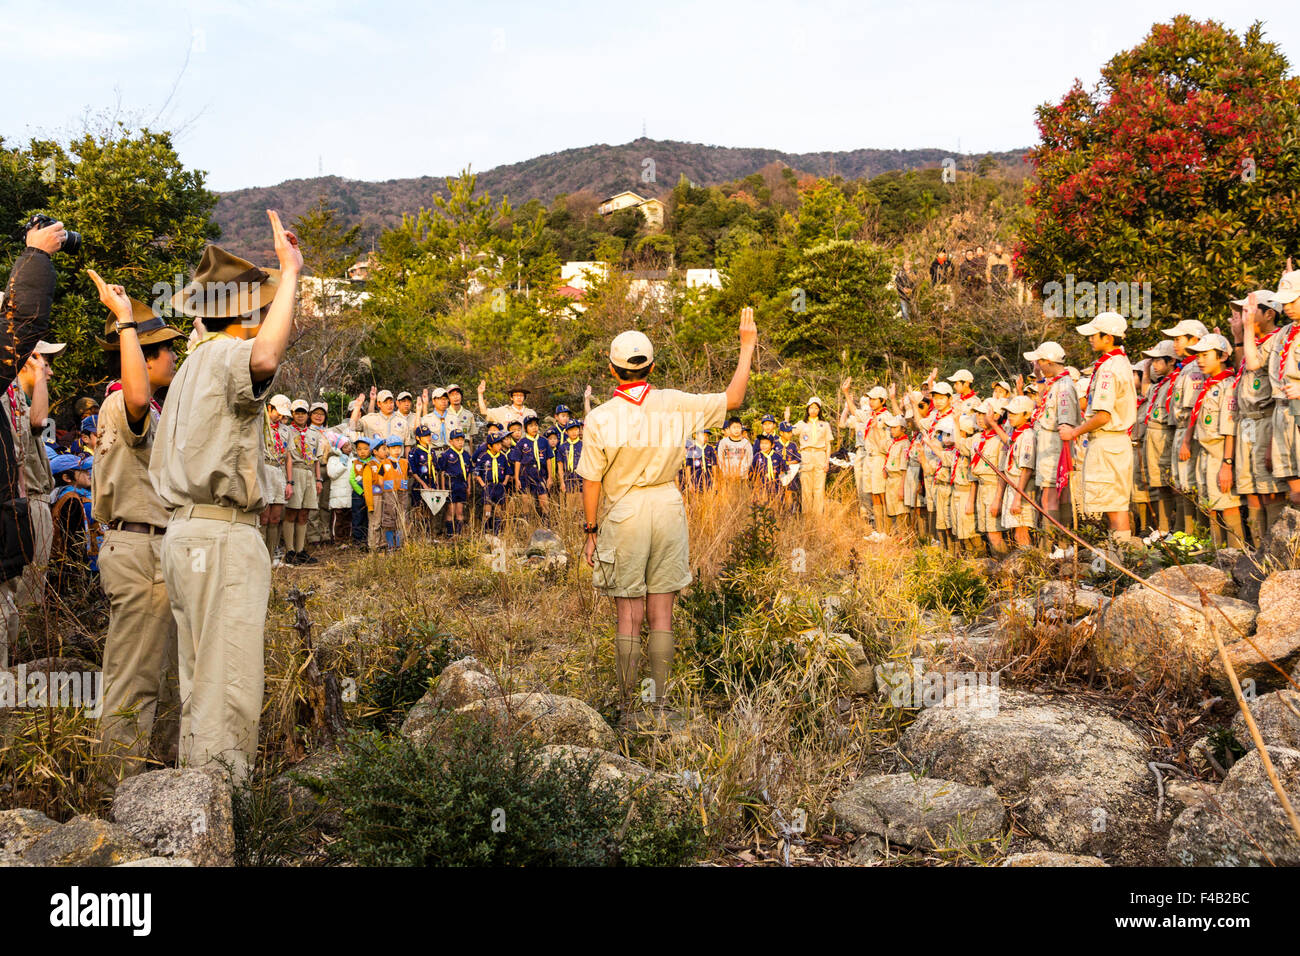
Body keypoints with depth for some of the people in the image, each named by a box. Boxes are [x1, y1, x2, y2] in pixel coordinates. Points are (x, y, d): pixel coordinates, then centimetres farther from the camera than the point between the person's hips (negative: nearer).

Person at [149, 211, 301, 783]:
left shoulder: (192, 365, 21)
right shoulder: (226, 355, -9)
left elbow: (164, 466, 26)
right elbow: (266, 356, -34)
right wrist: (290, 271, -24)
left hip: (185, 531, 10)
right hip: (222, 536, -10)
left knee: (201, 682, 15)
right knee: (229, 687, -7)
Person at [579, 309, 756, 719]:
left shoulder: (600, 418, -9)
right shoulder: (674, 405, -5)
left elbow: (591, 482, -5)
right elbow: (732, 398, 5)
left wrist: (591, 531, 5)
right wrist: (747, 345, 14)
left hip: (624, 514, -1)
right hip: (667, 509, 2)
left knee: (629, 614, 4)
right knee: (661, 612, 8)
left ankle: (627, 701, 9)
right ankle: (659, 697, 14)